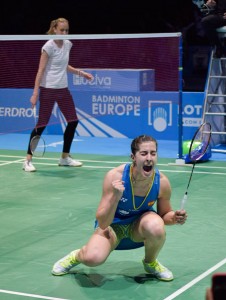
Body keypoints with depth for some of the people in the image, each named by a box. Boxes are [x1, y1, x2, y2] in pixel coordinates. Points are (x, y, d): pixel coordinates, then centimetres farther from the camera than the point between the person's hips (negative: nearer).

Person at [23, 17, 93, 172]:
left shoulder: (68, 44, 7)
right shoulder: (49, 46, -13)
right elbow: (41, 70, -14)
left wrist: (81, 72, 12)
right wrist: (35, 93, -18)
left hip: (63, 89, 7)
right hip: (48, 89, -7)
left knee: (73, 121, 6)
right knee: (42, 124, -7)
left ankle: (65, 157, 19)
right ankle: (28, 160, 1)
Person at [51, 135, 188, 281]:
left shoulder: (162, 181, -21)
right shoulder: (115, 176, -27)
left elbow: (164, 214, 0)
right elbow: (102, 224, -26)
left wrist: (174, 217, -23)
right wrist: (115, 197, -41)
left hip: (139, 225, 2)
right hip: (112, 224, -2)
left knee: (156, 226, -35)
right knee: (93, 258, -32)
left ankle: (151, 262, -1)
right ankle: (77, 256, 8)